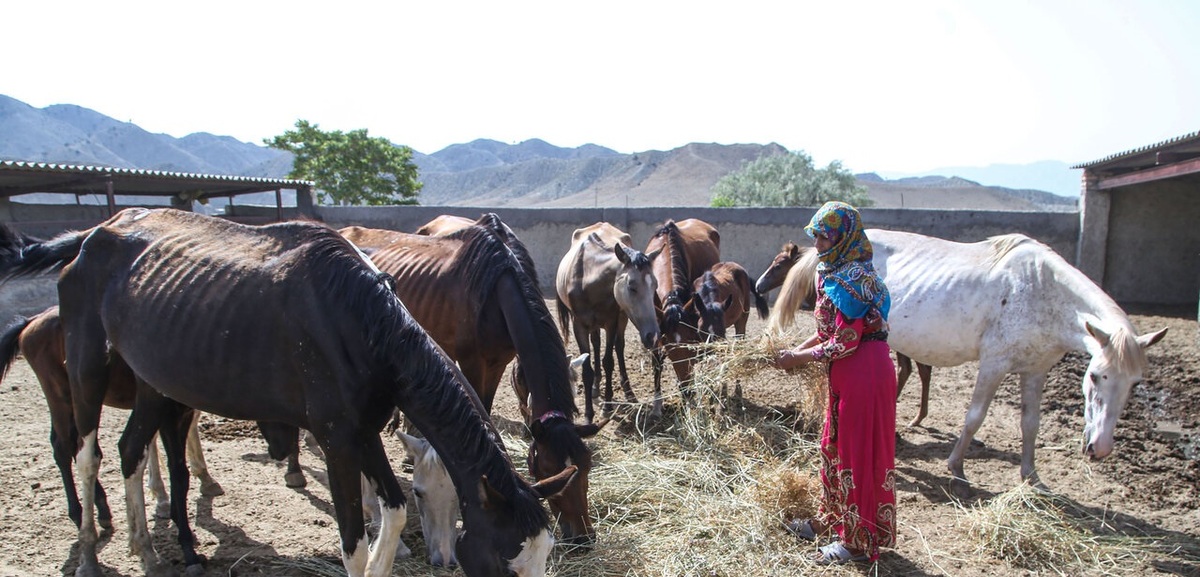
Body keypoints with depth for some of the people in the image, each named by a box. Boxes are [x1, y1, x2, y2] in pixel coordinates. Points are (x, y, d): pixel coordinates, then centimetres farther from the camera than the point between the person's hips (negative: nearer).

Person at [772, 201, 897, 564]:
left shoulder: (853, 278, -20)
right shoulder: (834, 271, 9)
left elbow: (844, 342, -22)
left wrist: (799, 359, -13)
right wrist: (797, 349, 5)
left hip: (864, 371, -10)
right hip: (846, 373, 10)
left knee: (858, 453, 2)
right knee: (833, 445, 19)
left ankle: (859, 541, 16)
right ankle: (830, 520, 36)